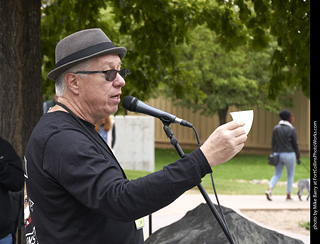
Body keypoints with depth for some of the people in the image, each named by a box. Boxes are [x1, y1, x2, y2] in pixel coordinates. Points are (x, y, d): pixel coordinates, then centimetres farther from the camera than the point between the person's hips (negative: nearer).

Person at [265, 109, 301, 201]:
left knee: (277, 175, 10)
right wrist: (298, 157, 2)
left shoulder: (276, 128, 3)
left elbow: (273, 143, 8)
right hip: (289, 154, -4)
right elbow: (295, 144, -6)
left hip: (278, 154, 4)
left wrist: (275, 153, 18)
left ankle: (269, 189, -14)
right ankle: (288, 195, 14)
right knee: (290, 175, 13)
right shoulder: (291, 129, -10)